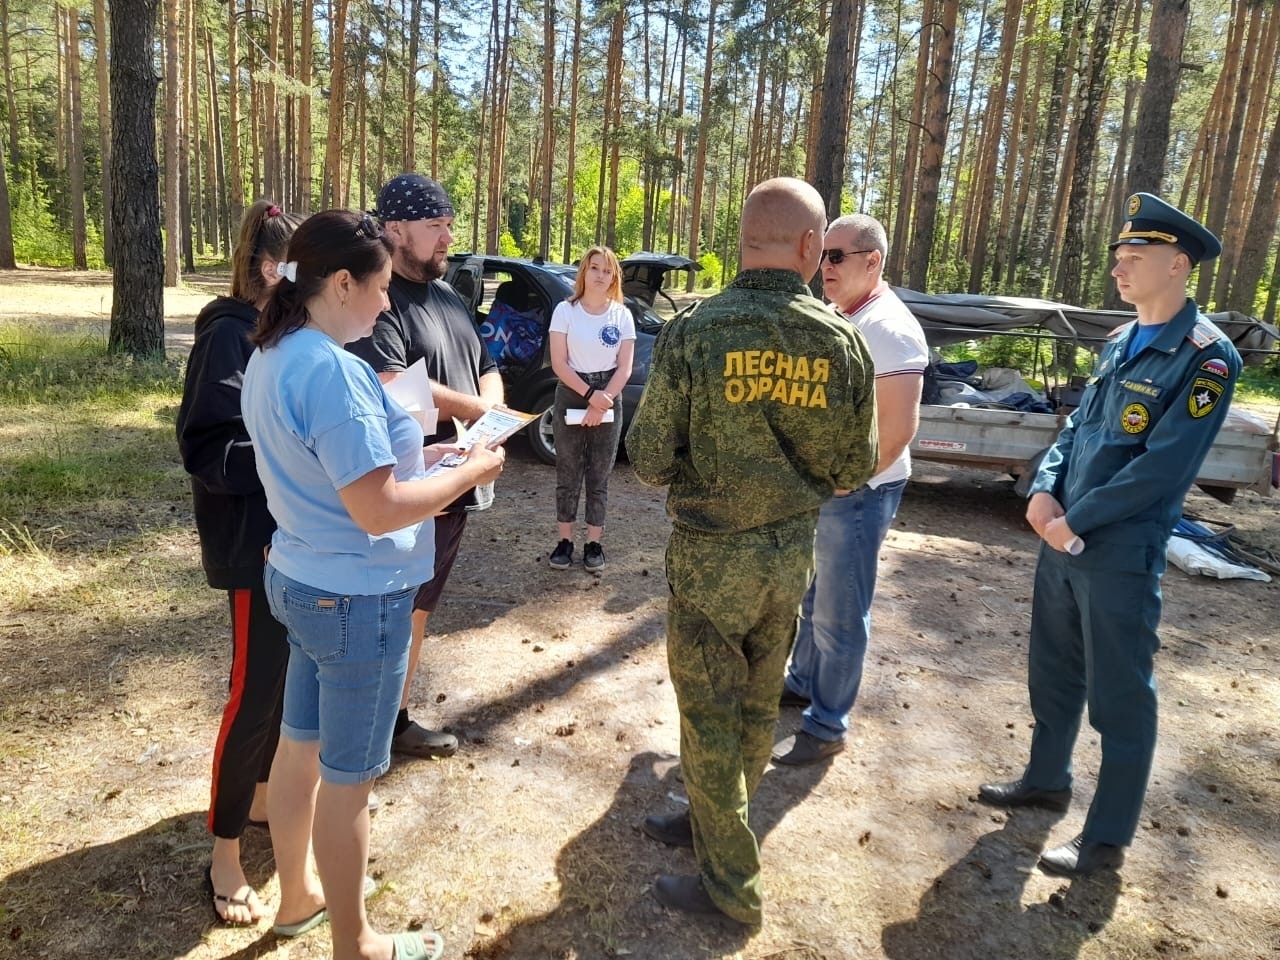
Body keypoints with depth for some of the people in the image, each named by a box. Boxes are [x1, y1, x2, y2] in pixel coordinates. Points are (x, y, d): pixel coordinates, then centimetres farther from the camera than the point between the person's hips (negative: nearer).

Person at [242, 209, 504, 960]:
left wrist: (415, 460, 8)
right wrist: (470, 472, -15)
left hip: (300, 579, 9)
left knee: (301, 747, 23)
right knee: (348, 777, 8)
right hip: (357, 598, -9)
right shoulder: (332, 368, -26)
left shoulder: (273, 356, 4)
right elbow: (377, 509, -28)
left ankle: (299, 895, 45)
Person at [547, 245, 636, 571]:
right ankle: (565, 540, 14)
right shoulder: (565, 310, -3)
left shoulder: (622, 315, 2)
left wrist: (602, 402, -13)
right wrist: (589, 395, -17)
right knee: (568, 473, 4)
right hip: (571, 396, -1)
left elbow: (624, 367, -1)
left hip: (608, 399, 1)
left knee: (599, 475, 6)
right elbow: (559, 363, -7)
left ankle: (594, 542, 15)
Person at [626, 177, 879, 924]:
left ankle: (731, 882, 23)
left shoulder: (693, 332, -17)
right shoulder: (845, 343, -7)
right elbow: (853, 471, 0)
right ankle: (713, 821, 42)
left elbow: (650, 459, -13)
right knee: (758, 704, 21)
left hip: (711, 552, -4)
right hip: (791, 552, 4)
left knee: (710, 709, 10)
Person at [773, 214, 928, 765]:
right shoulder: (839, 319, 11)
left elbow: (899, 426, -24)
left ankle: (827, 728, 14)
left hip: (857, 493, -9)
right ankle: (802, 681, 40)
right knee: (814, 598, 22)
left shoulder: (887, 328, -18)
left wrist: (845, 482, -17)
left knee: (838, 615, 1)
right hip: (822, 486, 9)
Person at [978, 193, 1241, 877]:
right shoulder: (1120, 342, 11)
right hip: (1063, 539, 8)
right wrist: (1044, 490, -4)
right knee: (1052, 670, 19)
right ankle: (1046, 780, 40)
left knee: (1119, 695, 5)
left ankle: (1107, 838, 20)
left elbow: (1165, 464, -19)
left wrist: (1076, 522, -16)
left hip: (1121, 553, -8)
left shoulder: (1206, 355, -13)